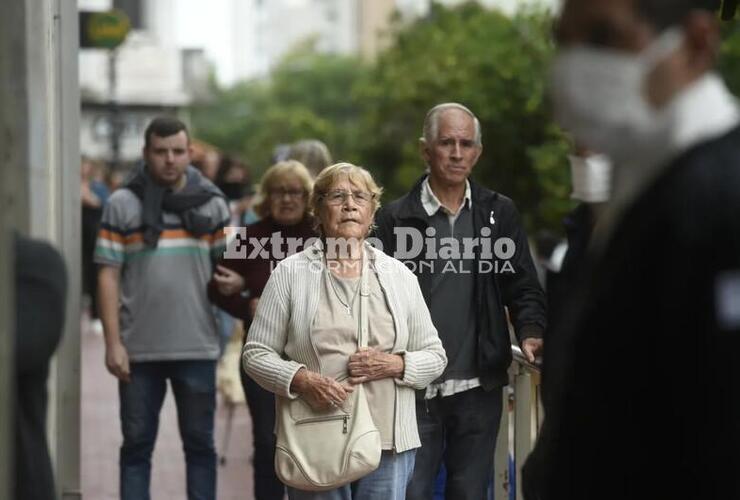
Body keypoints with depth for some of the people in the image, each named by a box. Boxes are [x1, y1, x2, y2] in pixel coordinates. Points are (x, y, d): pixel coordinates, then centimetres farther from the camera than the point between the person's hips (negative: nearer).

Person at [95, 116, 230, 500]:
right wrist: (113, 343, -7)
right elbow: (108, 275, -1)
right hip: (139, 349, -1)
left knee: (199, 443, 8)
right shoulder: (122, 205, 1)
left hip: (197, 347, 1)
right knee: (137, 444, 7)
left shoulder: (211, 203, 6)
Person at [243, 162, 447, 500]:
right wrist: (300, 380, -15)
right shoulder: (290, 273, 5)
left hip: (388, 444, 2)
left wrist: (395, 365, -8)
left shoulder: (398, 276, 11)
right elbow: (256, 353, 4)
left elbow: (434, 356, 13)